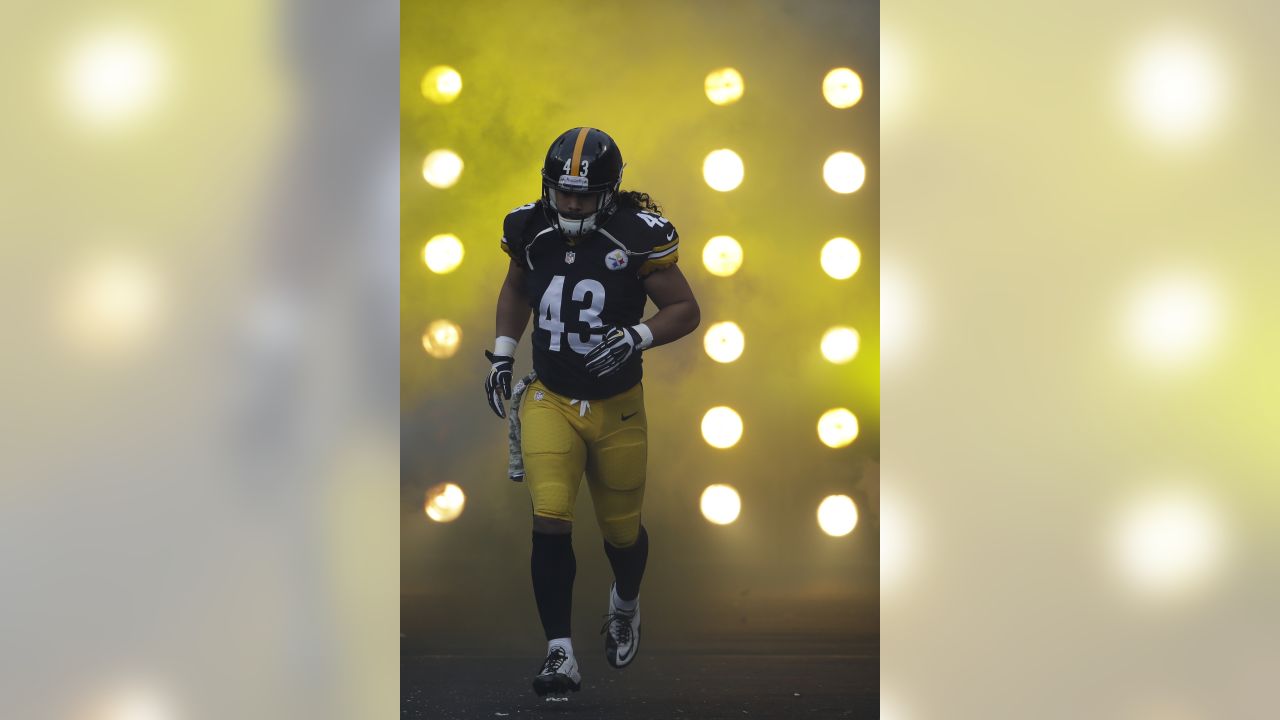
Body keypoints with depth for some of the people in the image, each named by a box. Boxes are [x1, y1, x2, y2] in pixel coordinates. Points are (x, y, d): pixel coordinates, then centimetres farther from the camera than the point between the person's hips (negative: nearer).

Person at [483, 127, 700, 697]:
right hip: (549, 399, 1)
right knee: (550, 525, -16)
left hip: (616, 407, -1)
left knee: (621, 530, 14)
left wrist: (636, 337, -25)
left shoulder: (637, 235, -16)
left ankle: (625, 603, 48)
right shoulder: (531, 230, -5)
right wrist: (503, 352, 6)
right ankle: (560, 656, -10)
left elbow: (685, 309, -8)